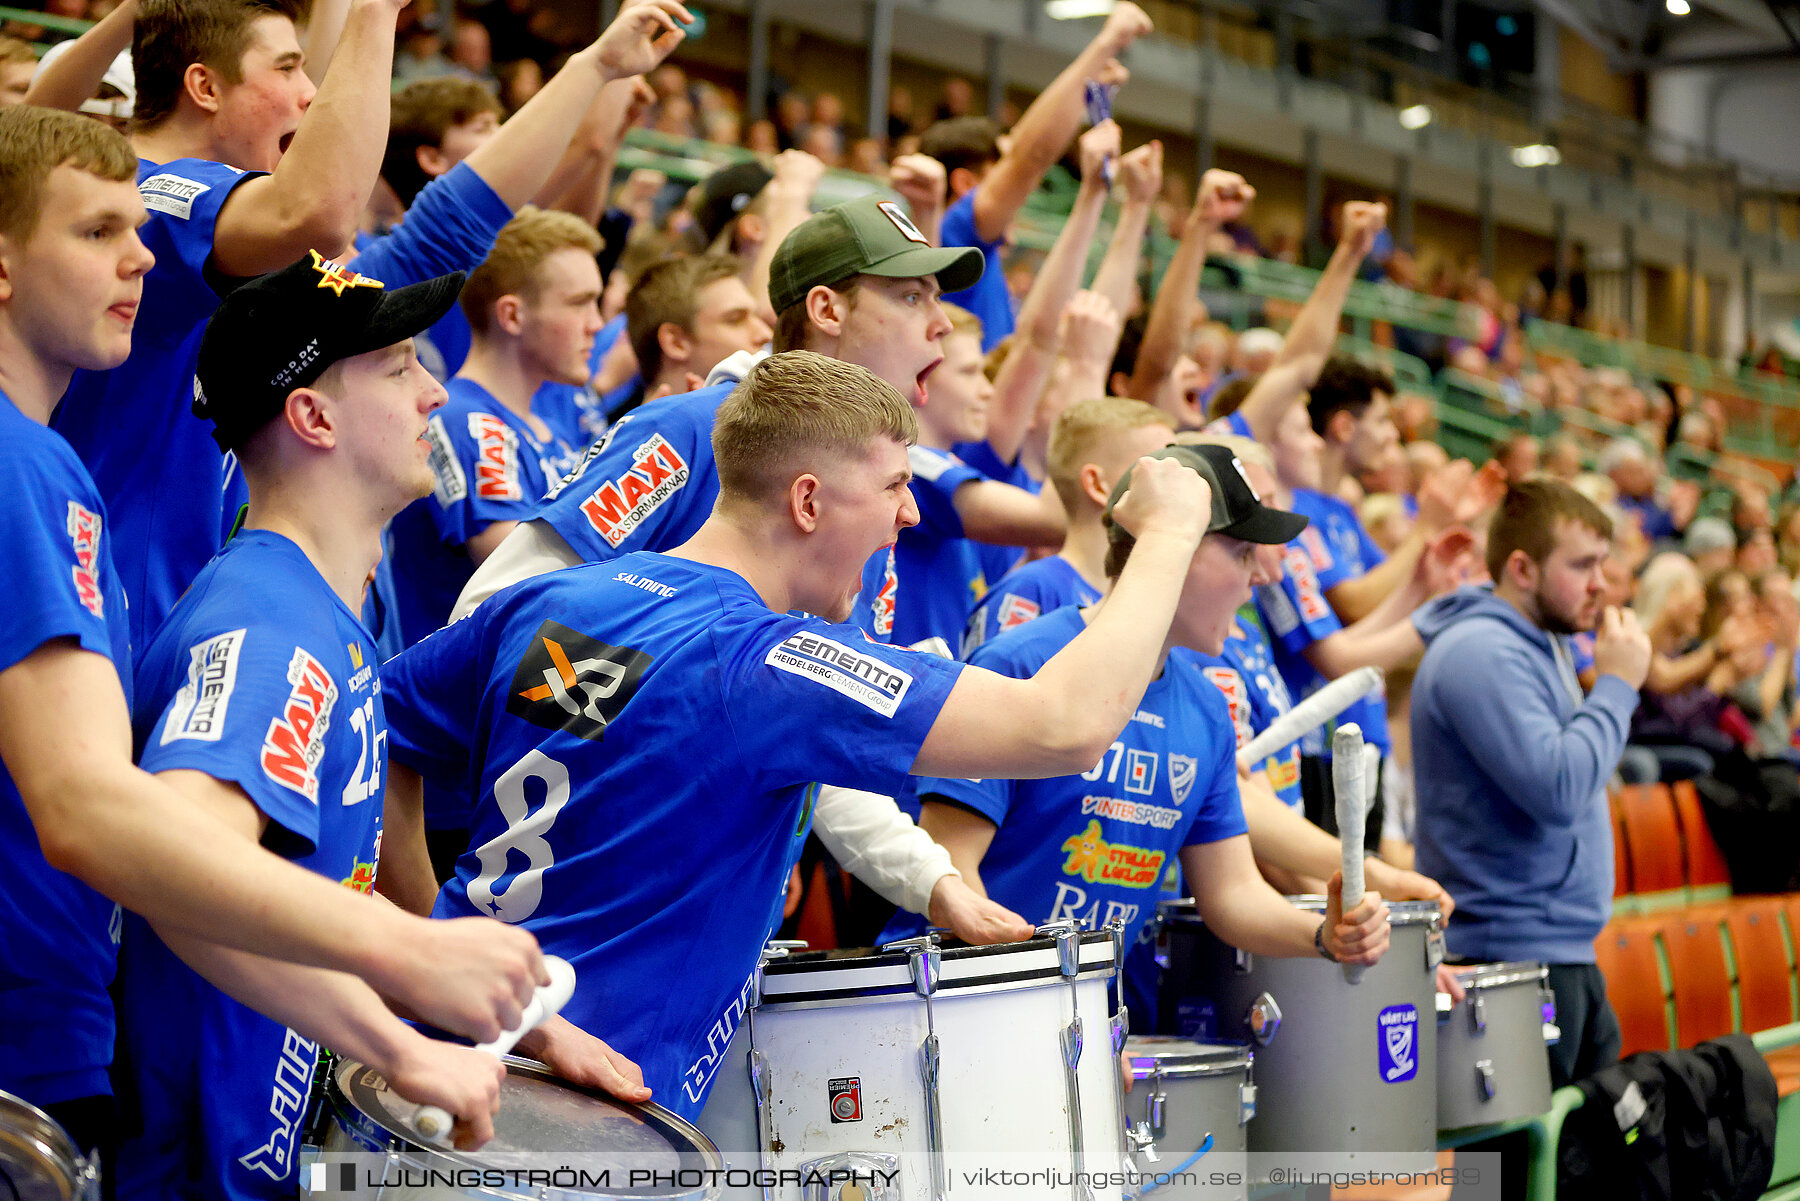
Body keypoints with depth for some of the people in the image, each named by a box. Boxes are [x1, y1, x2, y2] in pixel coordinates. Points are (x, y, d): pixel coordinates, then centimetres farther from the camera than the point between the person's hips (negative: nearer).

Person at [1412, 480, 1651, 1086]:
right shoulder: (1480, 654, -17)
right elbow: (1556, 787, -24)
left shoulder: (1543, 643, 16)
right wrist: (1616, 686, -16)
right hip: (1513, 953, -10)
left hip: (1565, 949, 10)